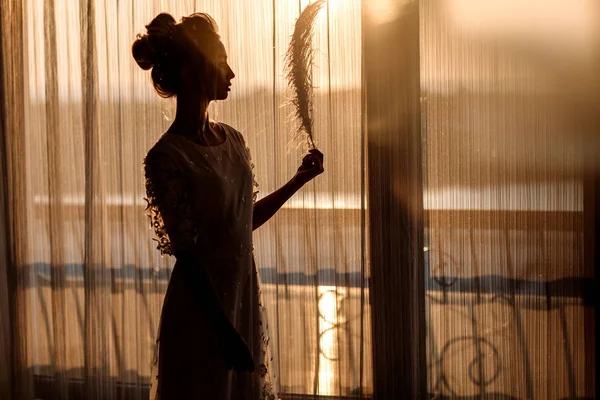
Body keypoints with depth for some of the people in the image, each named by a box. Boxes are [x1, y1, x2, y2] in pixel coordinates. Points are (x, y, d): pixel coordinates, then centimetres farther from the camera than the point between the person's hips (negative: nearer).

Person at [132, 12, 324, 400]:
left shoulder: (233, 140, 6)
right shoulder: (167, 157, -17)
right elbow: (186, 255, -17)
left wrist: (300, 179, 14)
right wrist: (225, 330, -18)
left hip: (245, 296, 7)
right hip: (203, 310, -7)